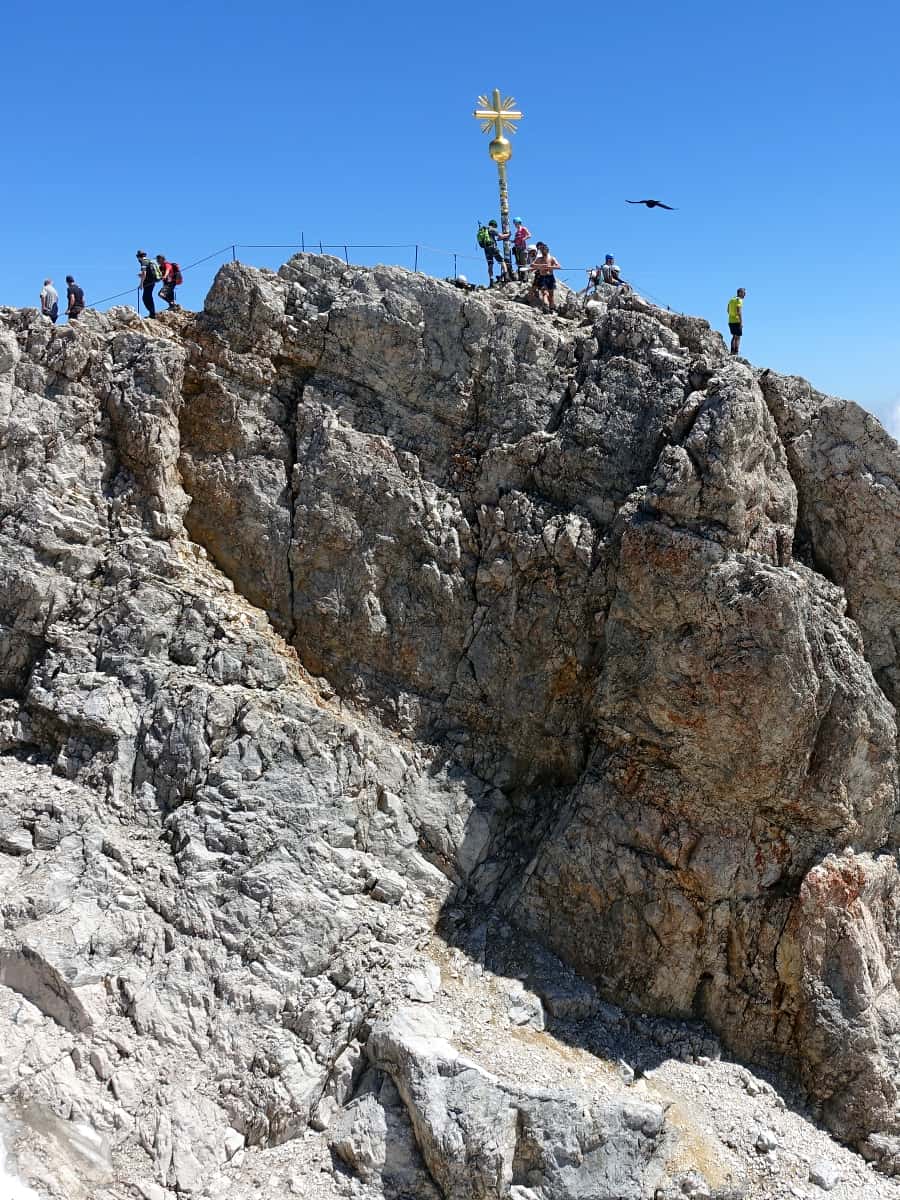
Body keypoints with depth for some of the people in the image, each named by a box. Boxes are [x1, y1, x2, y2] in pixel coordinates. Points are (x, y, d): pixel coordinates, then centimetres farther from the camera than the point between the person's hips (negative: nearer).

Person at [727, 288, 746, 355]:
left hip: (730, 321, 8)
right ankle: (736, 353, -8)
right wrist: (741, 322, -20)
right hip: (737, 321, -8)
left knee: (734, 336, 19)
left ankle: (732, 352, 17)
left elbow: (728, 310, 19)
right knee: (737, 337, -4)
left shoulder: (731, 299, 13)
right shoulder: (739, 300, -12)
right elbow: (739, 312, -19)